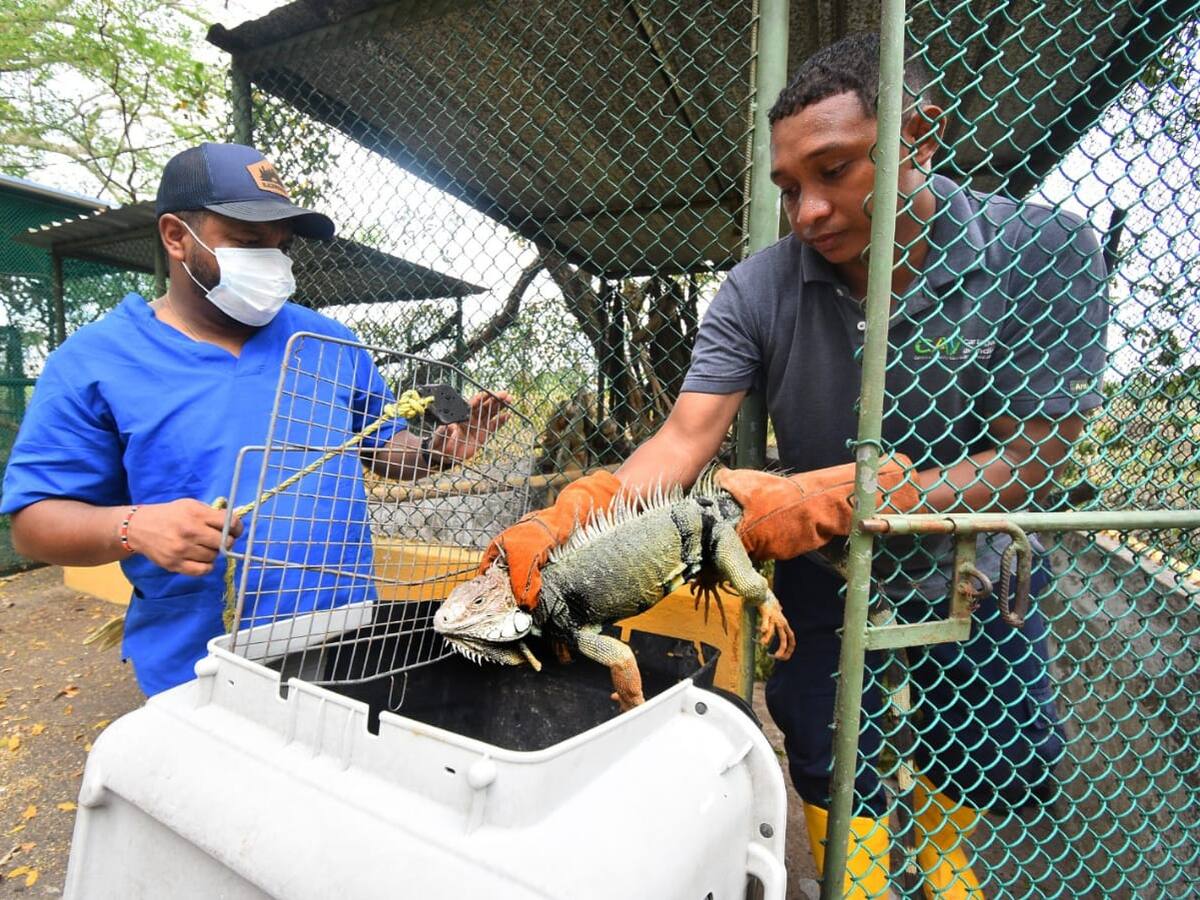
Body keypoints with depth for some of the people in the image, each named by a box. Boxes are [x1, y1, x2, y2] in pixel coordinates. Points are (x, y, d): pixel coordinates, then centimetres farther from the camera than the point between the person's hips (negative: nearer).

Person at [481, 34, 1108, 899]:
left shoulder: (1044, 252, -22)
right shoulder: (760, 289, -20)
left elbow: (1030, 461, -24)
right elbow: (684, 440, -24)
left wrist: (831, 497, -35)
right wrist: (575, 512, -43)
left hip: (971, 574, 1)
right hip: (826, 580, 0)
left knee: (1000, 773, 23)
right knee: (841, 804, 14)